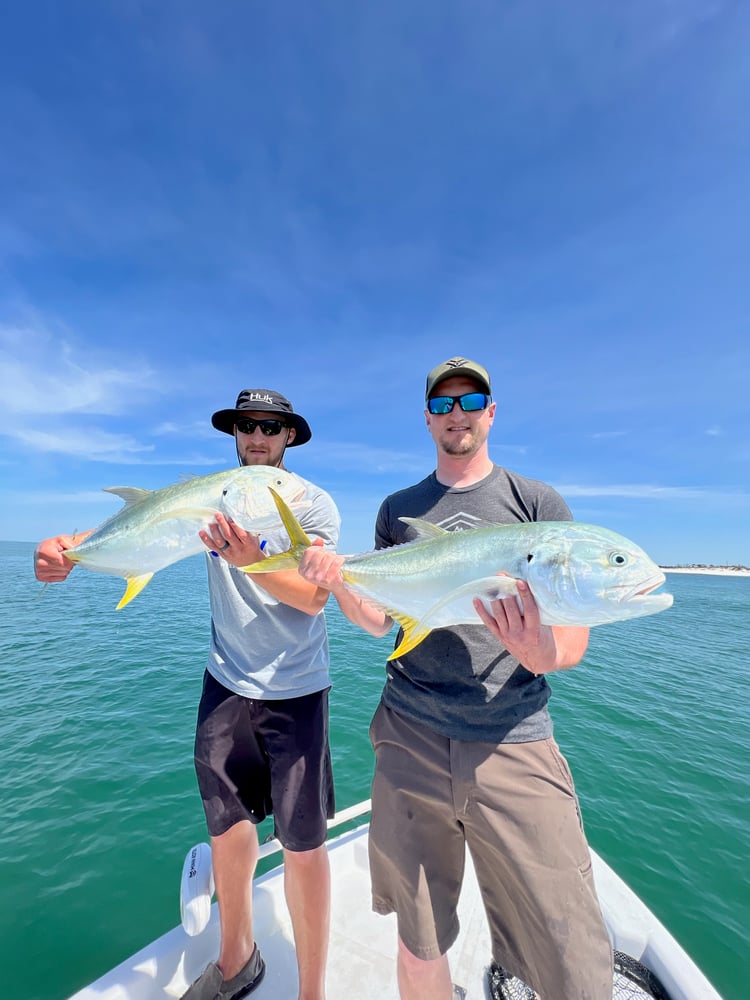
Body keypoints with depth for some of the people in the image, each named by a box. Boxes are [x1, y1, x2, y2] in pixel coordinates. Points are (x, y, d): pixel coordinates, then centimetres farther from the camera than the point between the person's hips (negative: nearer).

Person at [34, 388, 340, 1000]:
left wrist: (251, 561, -34)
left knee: (303, 846, 6)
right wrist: (72, 549, -29)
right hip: (226, 685, 4)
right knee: (226, 827, 19)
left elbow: (314, 597, -18)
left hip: (294, 693, -3)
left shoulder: (315, 504, -8)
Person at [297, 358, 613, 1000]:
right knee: (418, 944, 17)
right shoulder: (397, 510, 8)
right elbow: (379, 620, 9)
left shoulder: (538, 503, 1)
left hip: (515, 744, -1)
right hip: (410, 738, 2)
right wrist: (338, 581, -10)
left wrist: (542, 653, -24)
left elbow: (575, 634, -2)